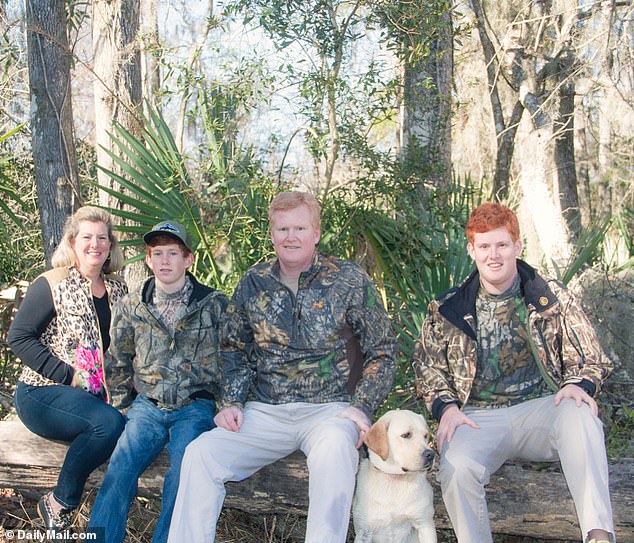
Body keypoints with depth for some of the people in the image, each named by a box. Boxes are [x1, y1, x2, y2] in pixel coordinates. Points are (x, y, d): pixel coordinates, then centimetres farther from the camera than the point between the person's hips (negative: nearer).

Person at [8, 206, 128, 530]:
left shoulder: (118, 291, 14)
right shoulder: (52, 285, -4)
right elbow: (19, 337, -8)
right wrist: (68, 376, -15)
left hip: (98, 395, 5)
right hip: (43, 395, -5)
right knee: (108, 422, -32)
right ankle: (58, 504, -11)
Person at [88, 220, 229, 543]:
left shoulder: (215, 305, 2)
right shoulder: (131, 306, 9)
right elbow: (119, 362, 21)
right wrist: (121, 407, 14)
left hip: (195, 407, -2)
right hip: (147, 405, 2)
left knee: (184, 477, -27)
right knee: (118, 472, -22)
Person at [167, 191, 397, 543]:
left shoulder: (349, 280, 0)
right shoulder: (253, 283, 10)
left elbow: (382, 352, 3)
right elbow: (235, 350, 19)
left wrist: (362, 407, -9)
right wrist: (232, 402, 4)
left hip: (329, 409, -3)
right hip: (264, 412, 3)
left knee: (333, 449, -38)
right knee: (200, 453, -19)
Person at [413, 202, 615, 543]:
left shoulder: (553, 297, 11)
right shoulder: (447, 310, 13)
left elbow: (590, 358, 14)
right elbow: (427, 367, 17)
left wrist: (579, 385, -10)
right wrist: (446, 407, -3)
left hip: (541, 408, 0)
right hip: (478, 418, 0)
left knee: (580, 416, -36)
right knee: (456, 467, -33)